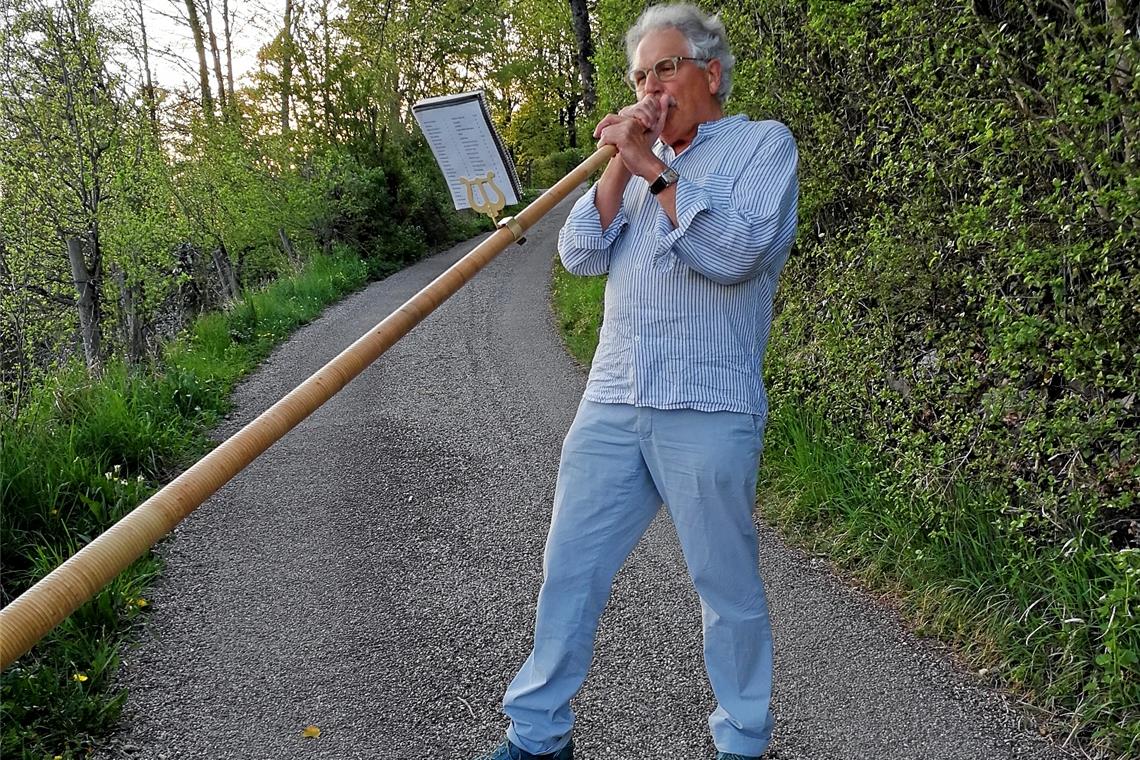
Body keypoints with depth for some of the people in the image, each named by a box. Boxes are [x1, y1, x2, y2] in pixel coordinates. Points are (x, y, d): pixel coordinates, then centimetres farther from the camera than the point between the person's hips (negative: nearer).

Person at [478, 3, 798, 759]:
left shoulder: (763, 143, 2)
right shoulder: (639, 157, 19)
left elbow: (736, 251, -16)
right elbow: (580, 253, 7)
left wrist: (654, 169, -14)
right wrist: (621, 167, -4)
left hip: (707, 411, -5)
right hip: (611, 404, 6)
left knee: (728, 585, 6)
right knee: (569, 570, 8)